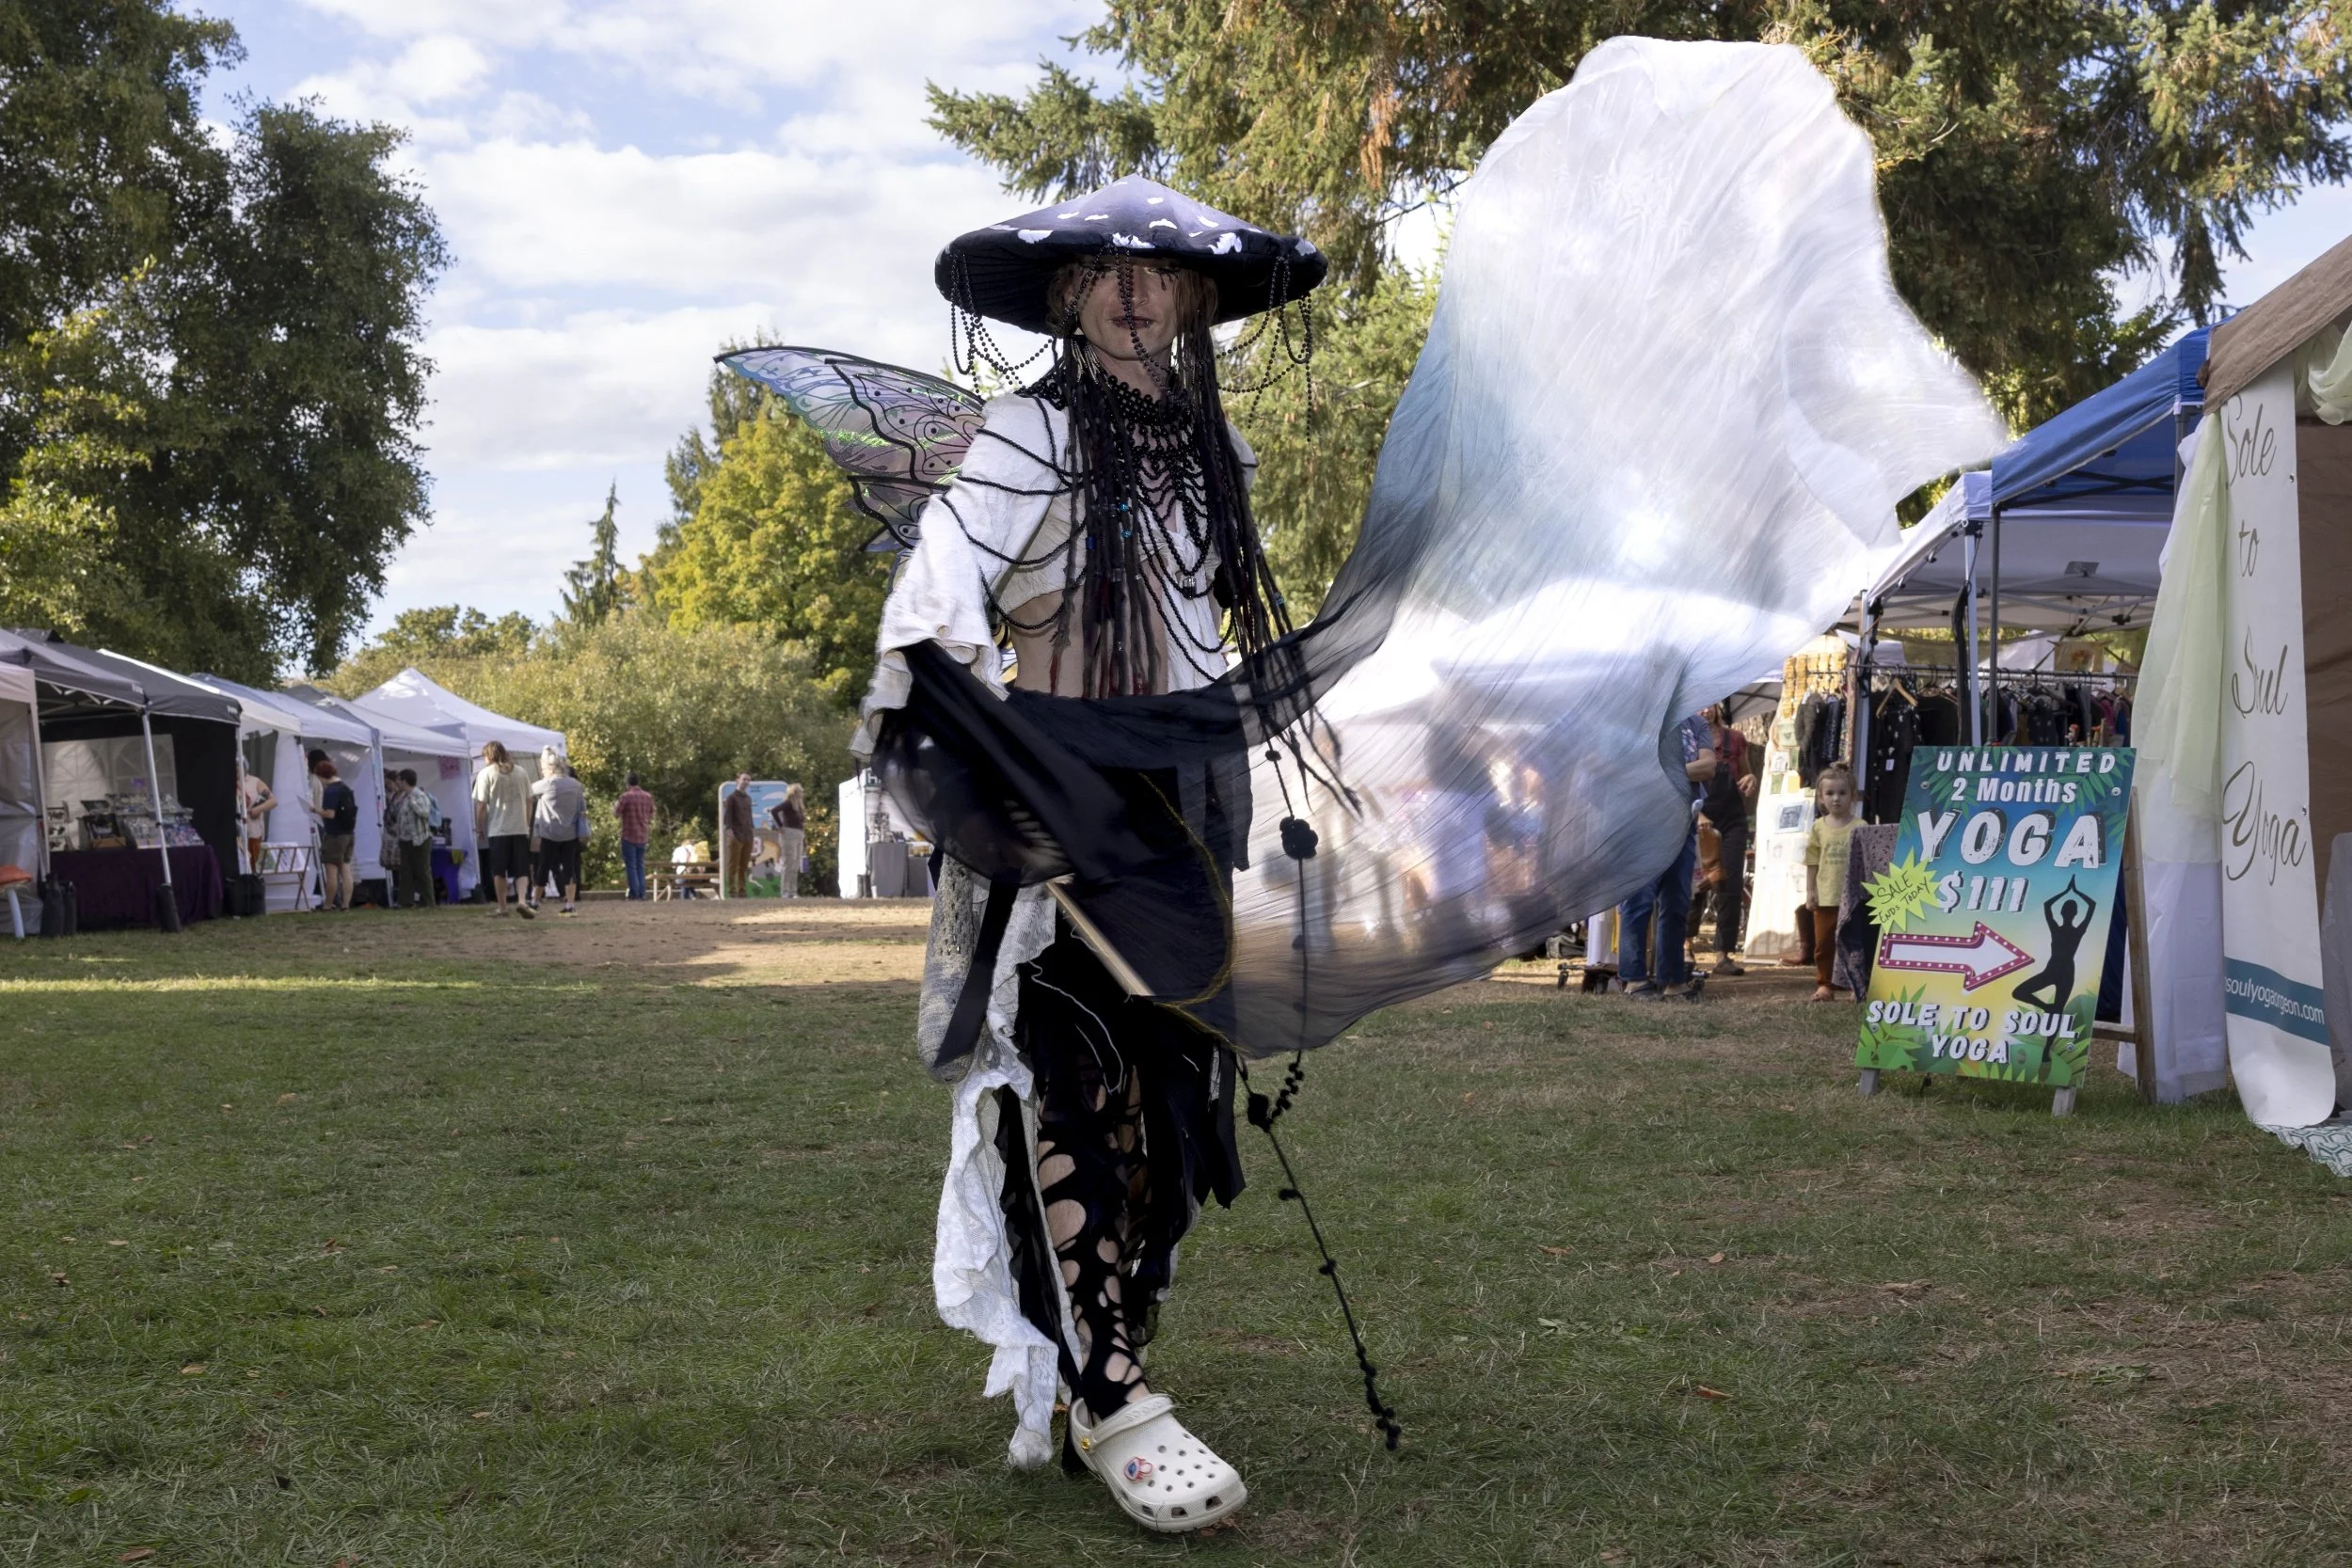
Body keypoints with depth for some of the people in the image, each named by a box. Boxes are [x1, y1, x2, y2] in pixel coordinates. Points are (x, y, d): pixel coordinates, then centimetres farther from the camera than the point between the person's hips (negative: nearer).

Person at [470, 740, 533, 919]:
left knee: (499, 872, 6)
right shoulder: (520, 772, 7)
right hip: (520, 829, 3)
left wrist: (479, 829, 2)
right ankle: (521, 900, -13)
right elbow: (529, 800, 8)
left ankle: (502, 909, 7)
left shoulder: (486, 773, -4)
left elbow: (481, 805, -6)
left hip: (497, 829, -3)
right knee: (520, 869, 7)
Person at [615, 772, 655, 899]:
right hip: (643, 836, 5)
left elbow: (616, 814, -8)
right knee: (640, 865, 12)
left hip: (629, 836, -5)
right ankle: (642, 894, 8)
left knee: (631, 866, 0)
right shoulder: (648, 797, 5)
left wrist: (615, 805, 12)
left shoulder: (626, 796, -13)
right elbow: (651, 815, 13)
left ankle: (634, 894, -4)